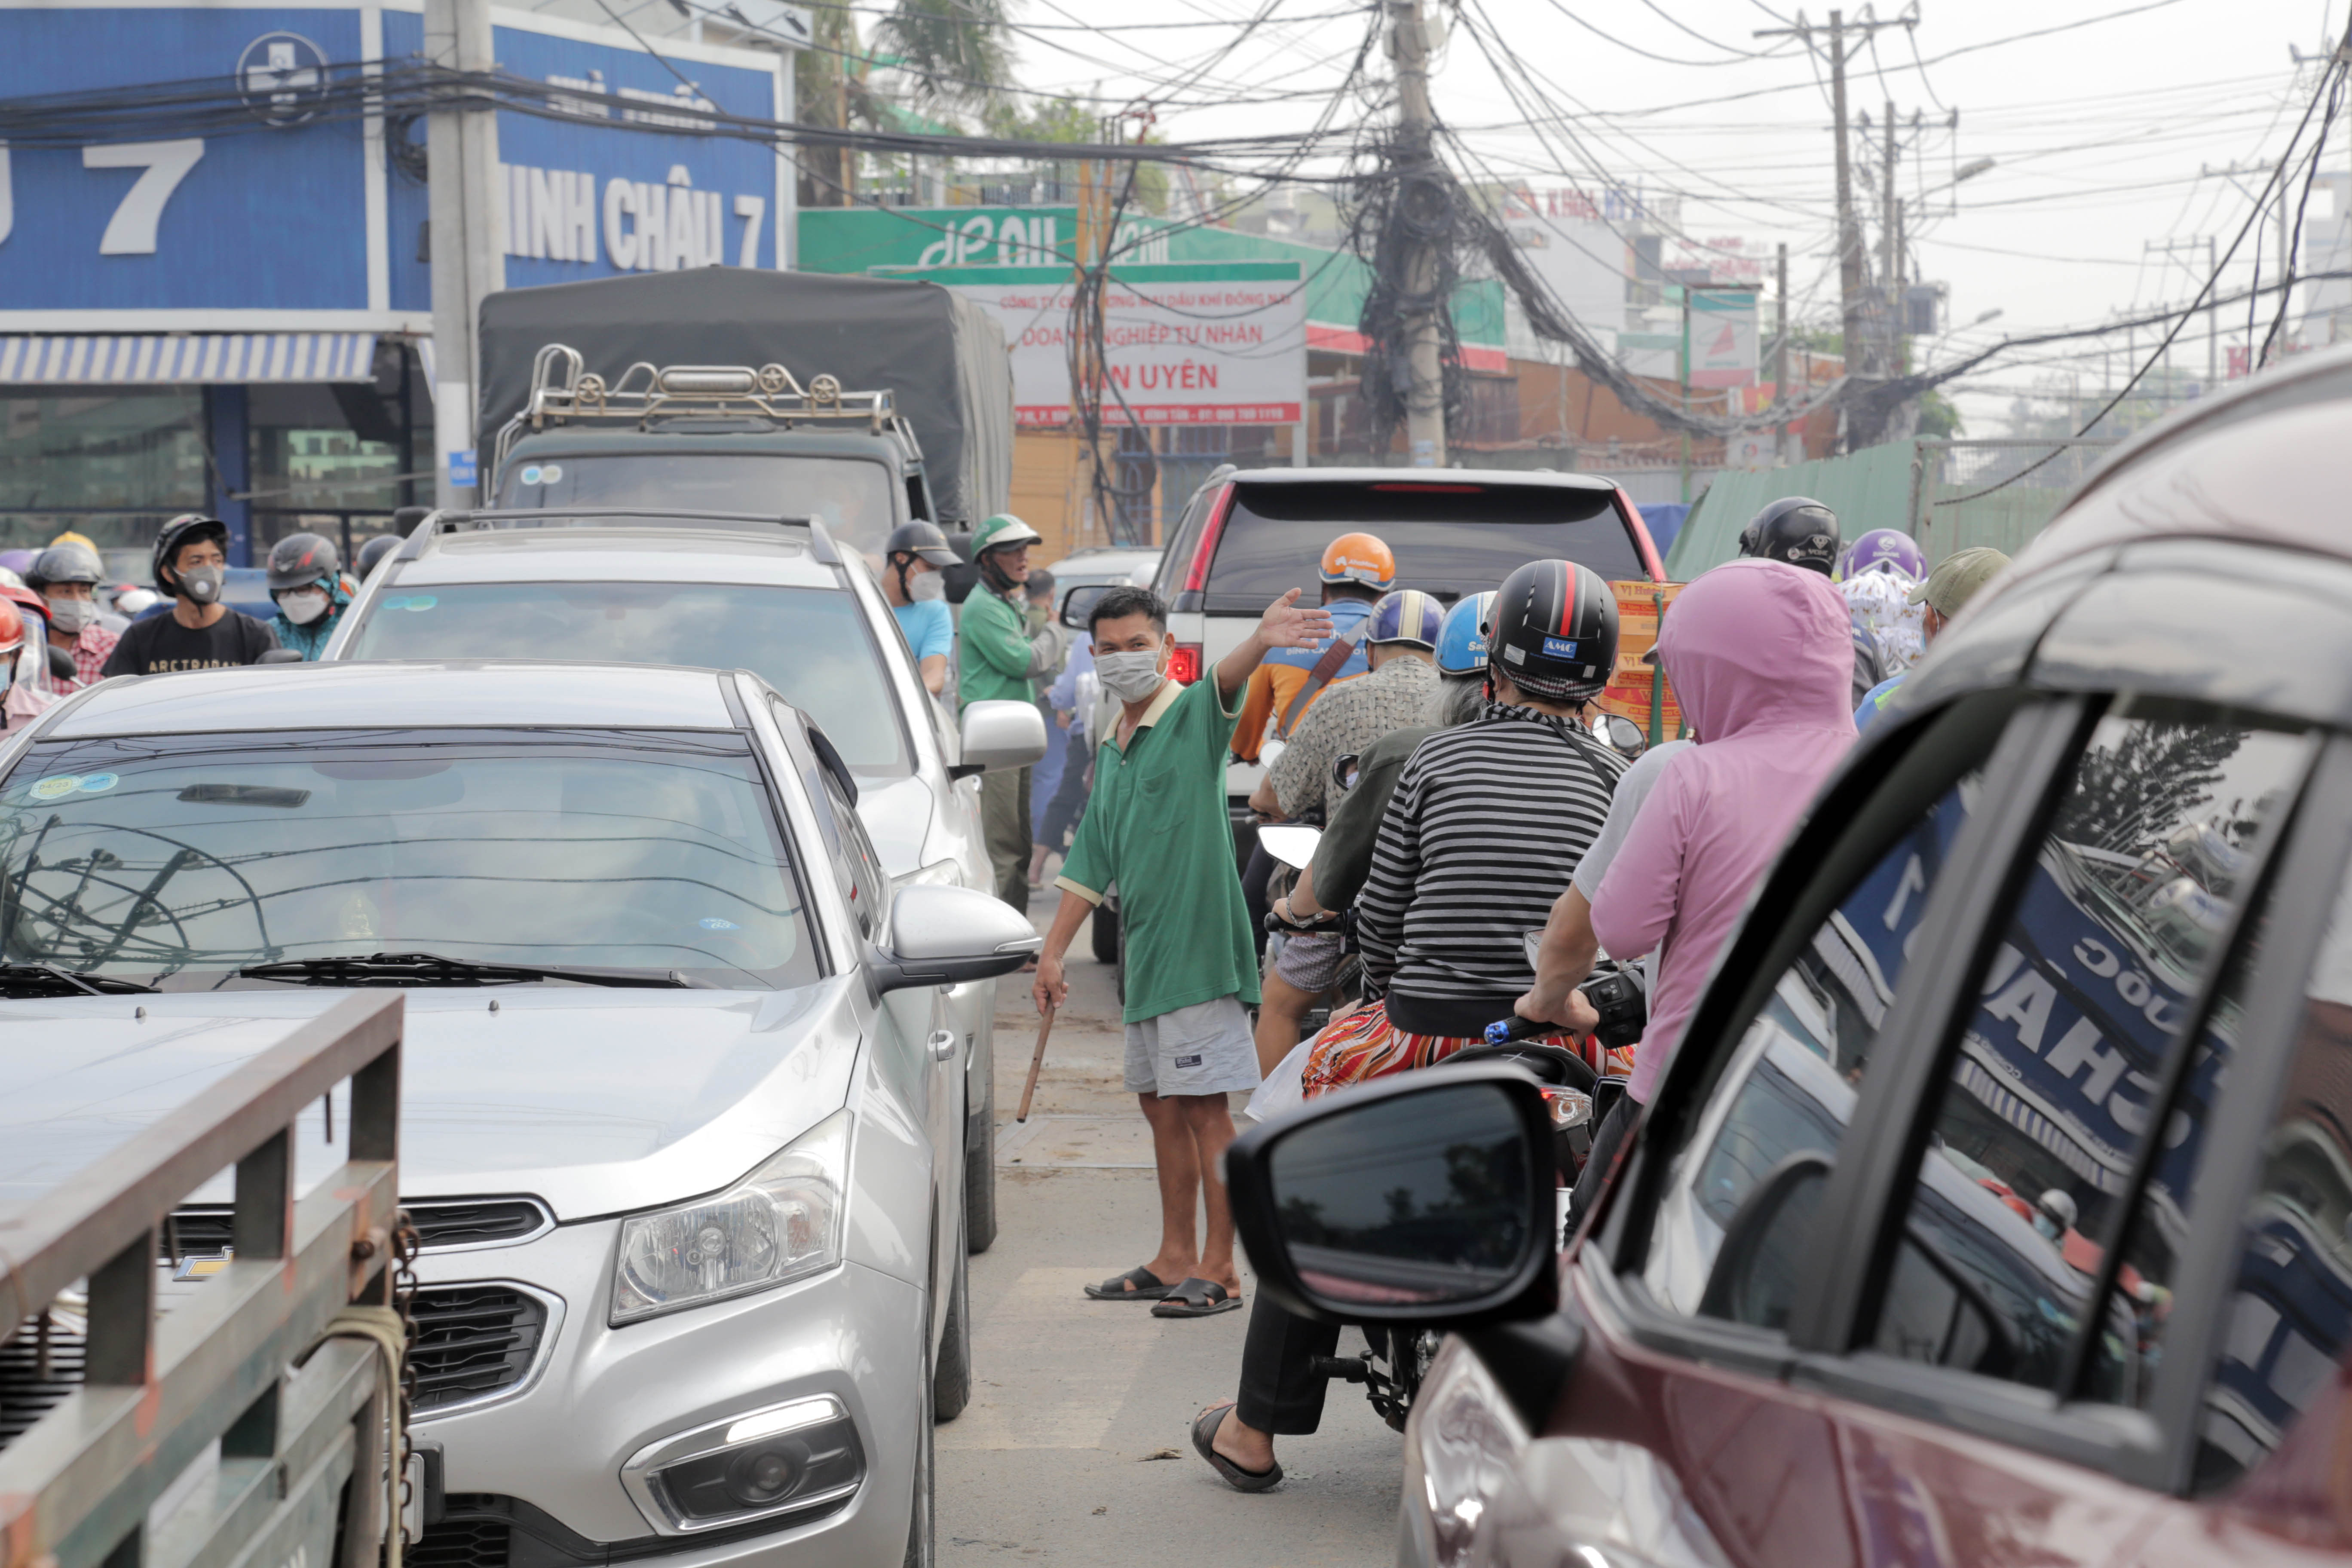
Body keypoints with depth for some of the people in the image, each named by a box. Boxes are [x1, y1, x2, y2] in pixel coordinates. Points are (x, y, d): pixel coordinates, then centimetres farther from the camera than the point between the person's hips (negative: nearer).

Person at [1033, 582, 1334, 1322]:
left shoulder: (1193, 716, -6)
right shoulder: (1112, 751, 17)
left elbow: (1227, 679, -30)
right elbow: (1091, 862, 21)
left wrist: (1261, 641, -53)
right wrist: (1053, 950, 17)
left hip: (1199, 943, -8)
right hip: (1145, 953, 8)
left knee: (1204, 1108, -6)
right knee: (1161, 1106, 13)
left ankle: (1219, 1270, -1)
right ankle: (1175, 1261, 22)